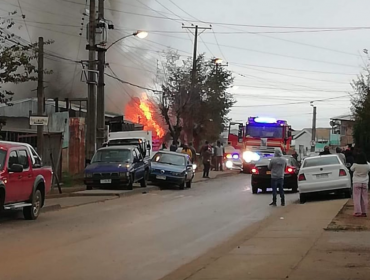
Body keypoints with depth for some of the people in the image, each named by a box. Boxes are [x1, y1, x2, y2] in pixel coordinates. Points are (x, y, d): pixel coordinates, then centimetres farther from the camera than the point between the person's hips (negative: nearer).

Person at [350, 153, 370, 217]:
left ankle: (357, 212, -5)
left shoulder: (355, 165, -13)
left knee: (357, 197, 1)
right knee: (364, 198, 9)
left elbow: (351, 169, 7)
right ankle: (364, 212, 11)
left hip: (357, 183, -2)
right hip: (365, 183, 2)